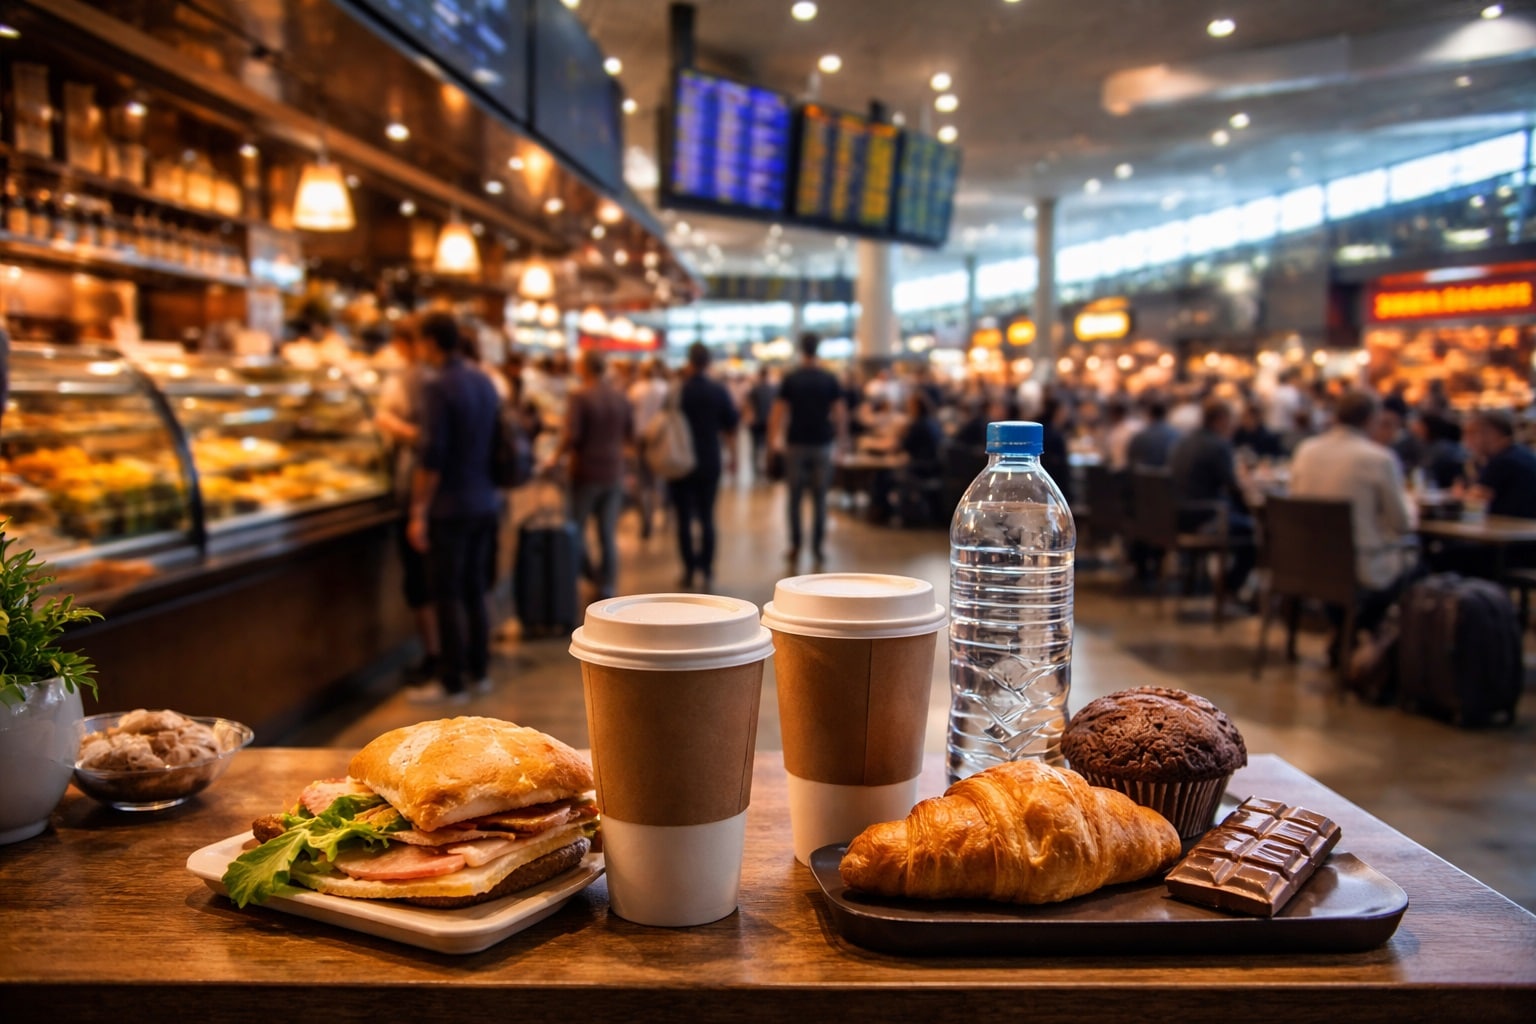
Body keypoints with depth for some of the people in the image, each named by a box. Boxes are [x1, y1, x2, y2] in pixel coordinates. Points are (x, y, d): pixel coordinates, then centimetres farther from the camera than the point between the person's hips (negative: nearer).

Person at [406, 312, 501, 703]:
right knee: (475, 590, 15)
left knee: (448, 595, 1)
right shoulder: (485, 382, 9)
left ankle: (452, 682, 7)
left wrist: (419, 511, -13)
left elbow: (432, 455, -18)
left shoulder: (438, 387, -14)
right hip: (485, 502, 8)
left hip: (450, 506, -8)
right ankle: (479, 671, 22)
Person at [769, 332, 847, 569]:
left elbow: (778, 411, -6)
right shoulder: (829, 379, 0)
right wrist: (840, 436, 7)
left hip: (796, 443, 0)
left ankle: (795, 547, 7)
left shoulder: (790, 378, -2)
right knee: (819, 499, 6)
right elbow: (840, 412, -3)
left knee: (795, 498, 8)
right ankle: (817, 548, 6)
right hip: (822, 443, 1)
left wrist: (774, 438, 1)